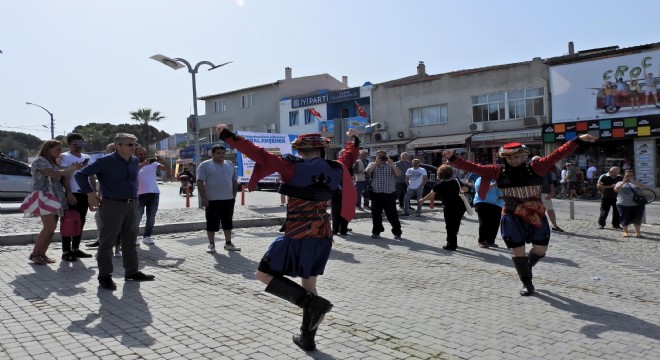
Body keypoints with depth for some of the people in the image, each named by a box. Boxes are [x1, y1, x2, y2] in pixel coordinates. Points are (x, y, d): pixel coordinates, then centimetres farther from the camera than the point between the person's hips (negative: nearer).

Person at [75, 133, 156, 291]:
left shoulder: (134, 161, 8)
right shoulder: (106, 161, -12)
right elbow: (80, 174, -8)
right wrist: (91, 195, -10)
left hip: (132, 205, 7)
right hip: (113, 205, -7)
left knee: (130, 240, 13)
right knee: (107, 242, 0)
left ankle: (132, 272, 24)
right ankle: (105, 276, 8)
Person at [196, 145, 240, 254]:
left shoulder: (230, 165, 12)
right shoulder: (205, 165, -4)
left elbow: (234, 181, 16)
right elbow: (200, 182, -8)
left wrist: (234, 195, 9)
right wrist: (203, 197, -15)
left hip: (228, 199, 5)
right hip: (212, 200, -5)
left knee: (228, 222, 11)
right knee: (212, 223, 1)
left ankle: (228, 243, 22)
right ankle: (211, 244, 12)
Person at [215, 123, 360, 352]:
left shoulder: (293, 168, -13)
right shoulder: (335, 169, 3)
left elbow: (259, 155, -16)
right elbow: (349, 158, 25)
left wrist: (227, 136, -10)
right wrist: (354, 140, 46)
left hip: (298, 237, -6)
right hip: (323, 235, 6)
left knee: (264, 275, 6)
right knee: (308, 283, 18)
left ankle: (313, 302, -9)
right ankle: (307, 338, 22)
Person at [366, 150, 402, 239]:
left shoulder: (391, 165, 9)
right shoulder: (372, 165, 10)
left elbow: (398, 174, -6)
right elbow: (368, 171, -11)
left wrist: (392, 163, -15)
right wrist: (376, 162, -16)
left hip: (390, 195, -1)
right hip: (376, 194, 1)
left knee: (392, 215, 1)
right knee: (376, 214, 6)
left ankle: (397, 232, 11)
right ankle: (376, 231, 20)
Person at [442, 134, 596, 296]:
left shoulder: (535, 168, -6)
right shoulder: (499, 172, -5)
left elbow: (557, 154, -11)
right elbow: (474, 168, -8)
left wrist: (578, 141, -19)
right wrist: (453, 159, -17)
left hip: (537, 216, 1)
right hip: (512, 218, -1)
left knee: (540, 249, 8)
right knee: (518, 251, 4)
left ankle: (525, 268, 40)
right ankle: (527, 283, 23)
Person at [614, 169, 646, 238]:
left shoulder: (638, 182, 11)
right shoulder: (620, 183, 12)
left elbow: (643, 187, -9)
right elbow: (616, 189, -6)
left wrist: (633, 182, -21)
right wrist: (623, 183, -21)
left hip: (638, 204, 0)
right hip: (623, 205, 0)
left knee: (637, 219, -1)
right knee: (625, 219, 2)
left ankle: (638, 232, 13)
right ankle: (625, 231, 18)